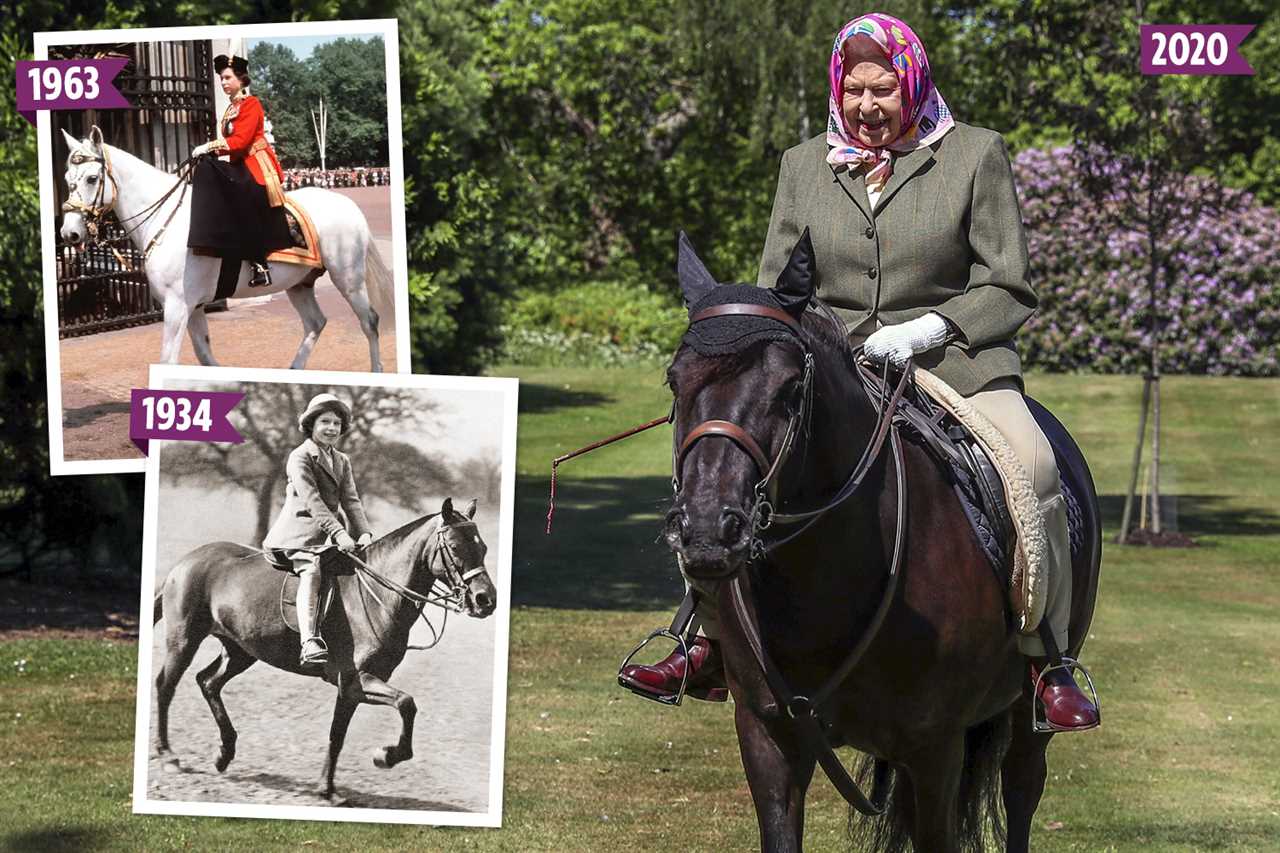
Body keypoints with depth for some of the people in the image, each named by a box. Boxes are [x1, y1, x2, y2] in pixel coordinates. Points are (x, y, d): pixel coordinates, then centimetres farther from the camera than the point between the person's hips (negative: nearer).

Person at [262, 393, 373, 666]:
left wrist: (363, 532, -9)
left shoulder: (341, 461, 19)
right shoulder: (300, 457, -5)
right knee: (311, 571, -30)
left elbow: (350, 500, 9)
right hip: (301, 530, -8)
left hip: (330, 532, 8)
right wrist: (338, 533, -27)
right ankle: (309, 642, -44)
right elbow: (312, 500, -17)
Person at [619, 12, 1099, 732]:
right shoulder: (804, 166, 11)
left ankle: (1049, 664, -22)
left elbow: (1010, 291, 0)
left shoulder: (976, 155, 2)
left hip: (955, 360, -3)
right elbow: (776, 286, 14)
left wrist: (929, 328, -16)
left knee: (1032, 466, -31)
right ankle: (710, 647, -4)